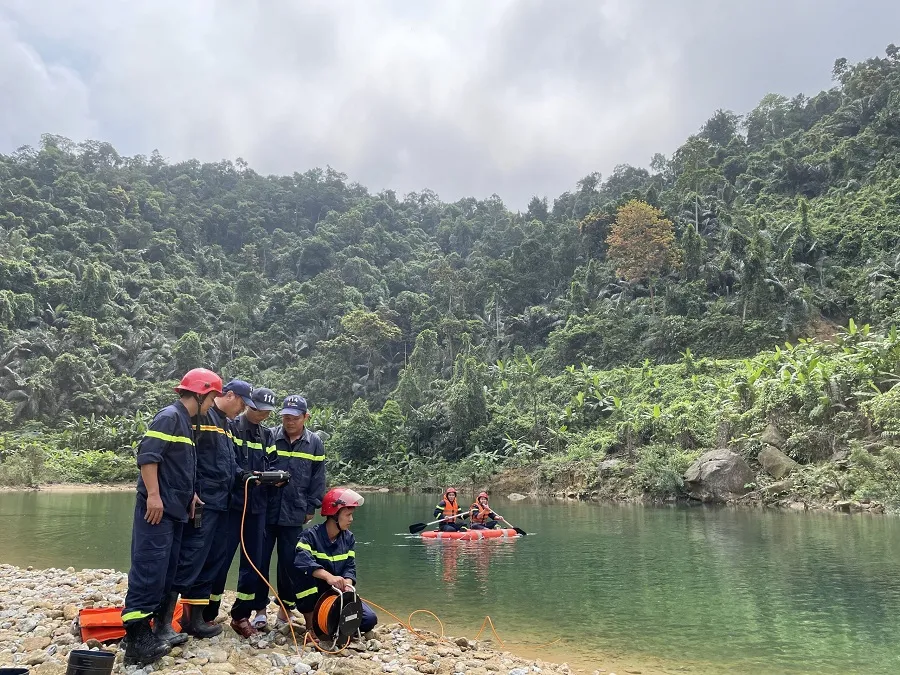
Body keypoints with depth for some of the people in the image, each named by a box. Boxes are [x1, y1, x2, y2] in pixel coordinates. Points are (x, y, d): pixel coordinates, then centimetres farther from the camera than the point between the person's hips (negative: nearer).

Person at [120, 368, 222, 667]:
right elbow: (147, 454, -21)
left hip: (174, 510, 10)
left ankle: (161, 629, 22)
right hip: (157, 509, -10)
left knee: (168, 574, 14)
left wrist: (190, 495, 18)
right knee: (149, 573, -9)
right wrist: (153, 495, -23)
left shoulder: (185, 421, 18)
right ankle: (137, 642, -5)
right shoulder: (170, 416, -11)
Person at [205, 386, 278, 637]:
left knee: (253, 561, 8)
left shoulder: (266, 434, 14)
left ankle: (241, 615, 21)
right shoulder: (231, 427, -4)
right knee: (221, 558, 0)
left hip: (257, 505, 6)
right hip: (232, 502, -5)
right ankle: (207, 615, 15)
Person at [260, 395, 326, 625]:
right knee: (260, 561, 6)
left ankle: (285, 609, 23)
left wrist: (311, 508, 2)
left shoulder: (314, 443, 3)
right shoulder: (269, 437, -2)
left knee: (288, 563, 8)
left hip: (294, 515, 1)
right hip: (265, 511, 0)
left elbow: (318, 479, 5)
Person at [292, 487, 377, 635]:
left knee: (369, 620, -17)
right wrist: (328, 576, -50)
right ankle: (310, 624, -18)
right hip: (313, 595, -4)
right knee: (303, 570, -35)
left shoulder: (349, 538, 2)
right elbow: (301, 560, -37)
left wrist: (347, 584, -28)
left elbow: (350, 567, -5)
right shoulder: (311, 535, -17)